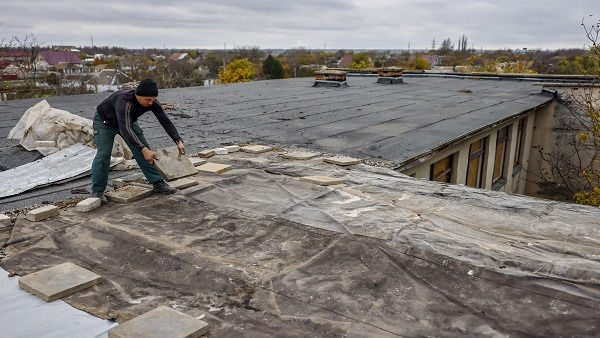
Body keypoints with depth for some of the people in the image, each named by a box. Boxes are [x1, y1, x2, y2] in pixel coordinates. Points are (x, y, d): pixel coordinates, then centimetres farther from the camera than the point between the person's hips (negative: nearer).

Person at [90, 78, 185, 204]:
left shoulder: (152, 102, -24)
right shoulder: (124, 101, -43)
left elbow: (165, 121, -20)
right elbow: (125, 129, -52)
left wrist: (179, 141, -32)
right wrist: (144, 149, -59)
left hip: (127, 121, 6)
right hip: (105, 122, -6)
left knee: (143, 150, -4)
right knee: (104, 154, -15)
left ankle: (157, 183, 2)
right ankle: (97, 191, -1)